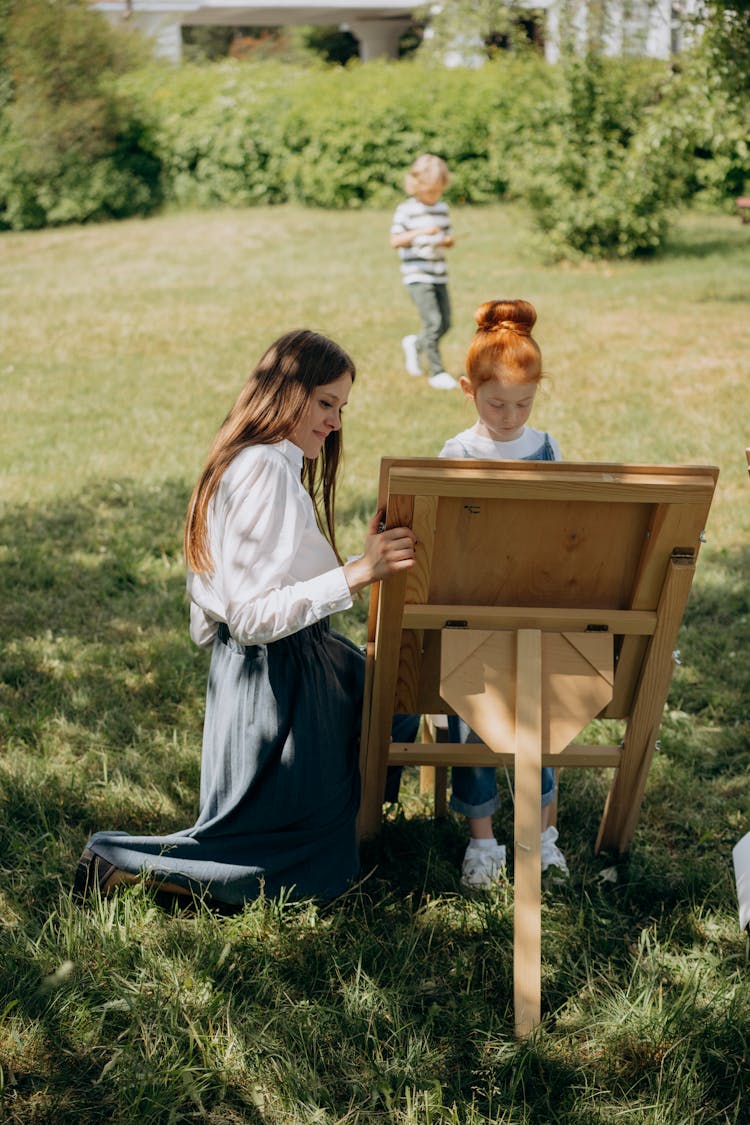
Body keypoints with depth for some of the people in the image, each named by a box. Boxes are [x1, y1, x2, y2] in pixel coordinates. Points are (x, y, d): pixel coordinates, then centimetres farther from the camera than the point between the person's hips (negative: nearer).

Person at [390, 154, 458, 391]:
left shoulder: (442, 208, 11)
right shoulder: (406, 210, -7)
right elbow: (395, 241, -15)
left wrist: (447, 241, -6)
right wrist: (420, 232, -28)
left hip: (439, 275, 7)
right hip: (417, 276, -7)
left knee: (445, 323, 9)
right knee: (433, 321, -14)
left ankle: (415, 345, 36)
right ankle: (436, 373, -7)